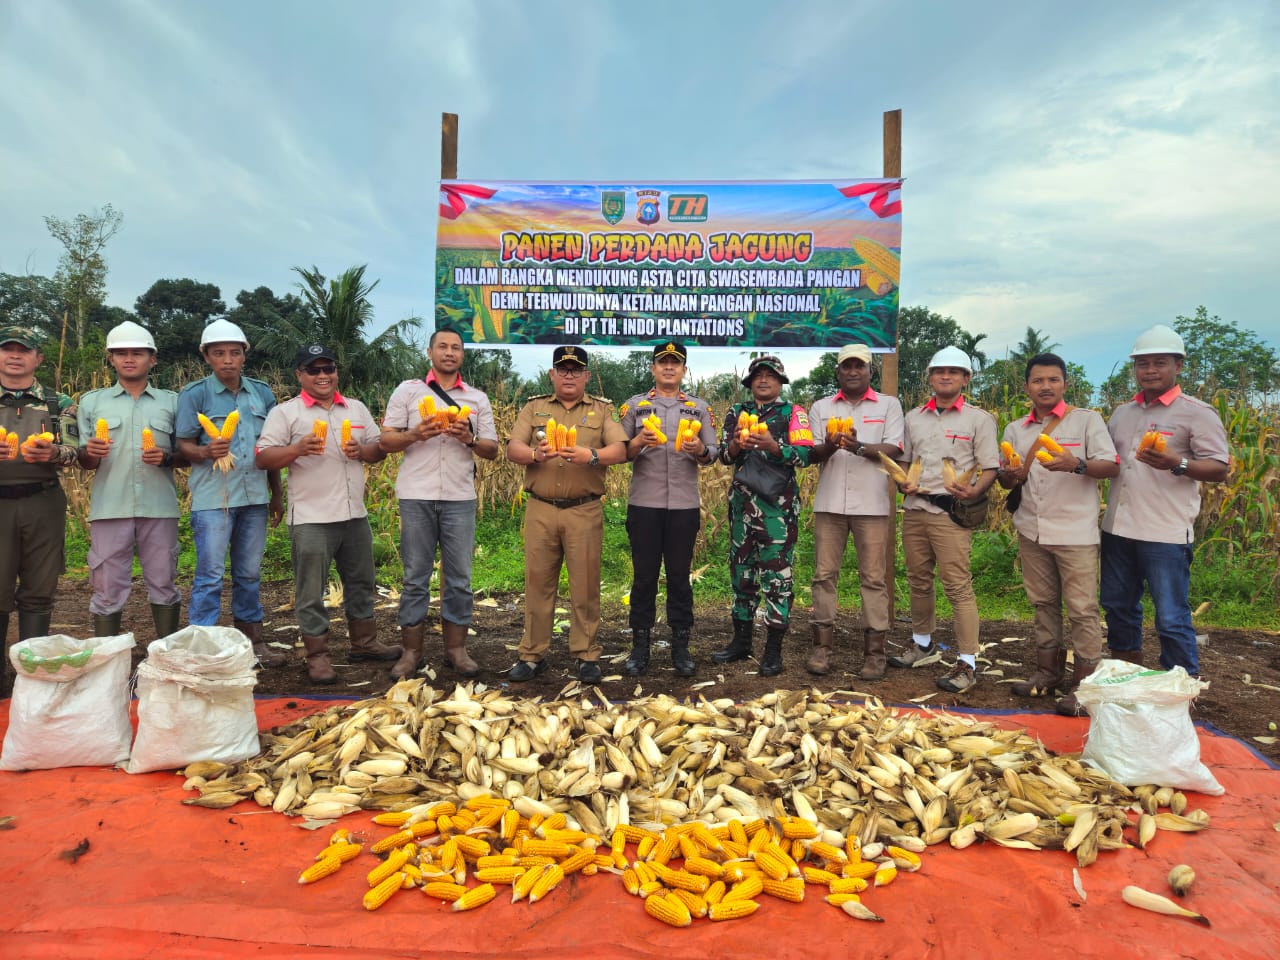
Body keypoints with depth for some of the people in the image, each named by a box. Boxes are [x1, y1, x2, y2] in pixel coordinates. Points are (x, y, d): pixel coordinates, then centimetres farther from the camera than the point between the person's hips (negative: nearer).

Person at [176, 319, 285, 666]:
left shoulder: (262, 393, 10)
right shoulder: (194, 394, -1)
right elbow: (183, 444, -3)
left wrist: (277, 494, 14)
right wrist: (206, 451, -26)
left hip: (254, 496, 4)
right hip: (212, 497, -4)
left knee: (250, 573, 12)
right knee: (210, 575, -2)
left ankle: (253, 641, 23)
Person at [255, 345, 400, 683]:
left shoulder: (357, 409, 11)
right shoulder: (285, 413, -3)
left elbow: (379, 449, 14)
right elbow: (263, 459, -8)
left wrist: (361, 450, -8)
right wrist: (298, 449, -24)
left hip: (355, 515, 5)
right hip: (311, 519, -5)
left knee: (361, 582, 17)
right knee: (311, 591, 2)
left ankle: (364, 642, 32)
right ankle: (317, 656, 14)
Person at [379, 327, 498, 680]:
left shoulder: (478, 399, 11)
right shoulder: (407, 391, 7)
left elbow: (492, 450, 9)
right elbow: (385, 441, 3)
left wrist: (470, 439, -11)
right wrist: (416, 434, -15)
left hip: (460, 497, 2)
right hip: (416, 496, -1)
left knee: (459, 578, 5)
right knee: (415, 578, 4)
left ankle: (456, 648, 16)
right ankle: (411, 652, 13)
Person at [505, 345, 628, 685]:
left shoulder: (602, 410, 8)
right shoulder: (533, 408, 11)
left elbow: (620, 450, -6)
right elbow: (513, 449, 0)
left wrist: (590, 456, -25)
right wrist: (536, 455, -22)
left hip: (585, 511, -1)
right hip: (540, 510, 1)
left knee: (585, 584, 3)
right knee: (538, 582, 5)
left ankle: (587, 656, 15)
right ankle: (532, 655, 17)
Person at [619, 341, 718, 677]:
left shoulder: (699, 408, 10)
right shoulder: (635, 405, 8)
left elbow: (713, 454, 6)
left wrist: (700, 450, -16)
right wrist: (638, 443, -16)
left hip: (685, 505, 1)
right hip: (644, 503, -1)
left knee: (679, 575, 6)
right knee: (644, 575, 4)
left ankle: (680, 645, 15)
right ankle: (640, 646, 13)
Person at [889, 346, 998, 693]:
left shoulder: (979, 419, 2)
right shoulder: (913, 417, 14)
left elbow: (990, 468, -2)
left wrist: (973, 493, -21)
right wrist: (902, 482, 0)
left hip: (951, 512, -5)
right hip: (915, 509, 5)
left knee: (958, 586, -9)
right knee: (918, 580, 15)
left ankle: (968, 663, -4)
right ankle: (923, 643, 33)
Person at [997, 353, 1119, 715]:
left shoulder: (1087, 420, -1)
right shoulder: (1015, 429, 11)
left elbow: (1112, 466, -8)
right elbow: (1005, 480, 15)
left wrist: (1076, 464, -26)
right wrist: (1009, 475, -10)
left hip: (1075, 532, -4)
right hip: (1032, 532, 5)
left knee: (1082, 609, -4)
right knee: (1043, 603, 12)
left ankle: (1083, 685, 3)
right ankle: (1048, 672, 23)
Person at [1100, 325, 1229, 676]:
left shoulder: (1197, 413, -3)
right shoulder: (1121, 413, 14)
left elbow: (1220, 469, -7)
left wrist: (1176, 464, -24)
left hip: (1166, 533, -6)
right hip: (1117, 528, 6)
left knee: (1172, 620, -1)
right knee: (1117, 607, 16)